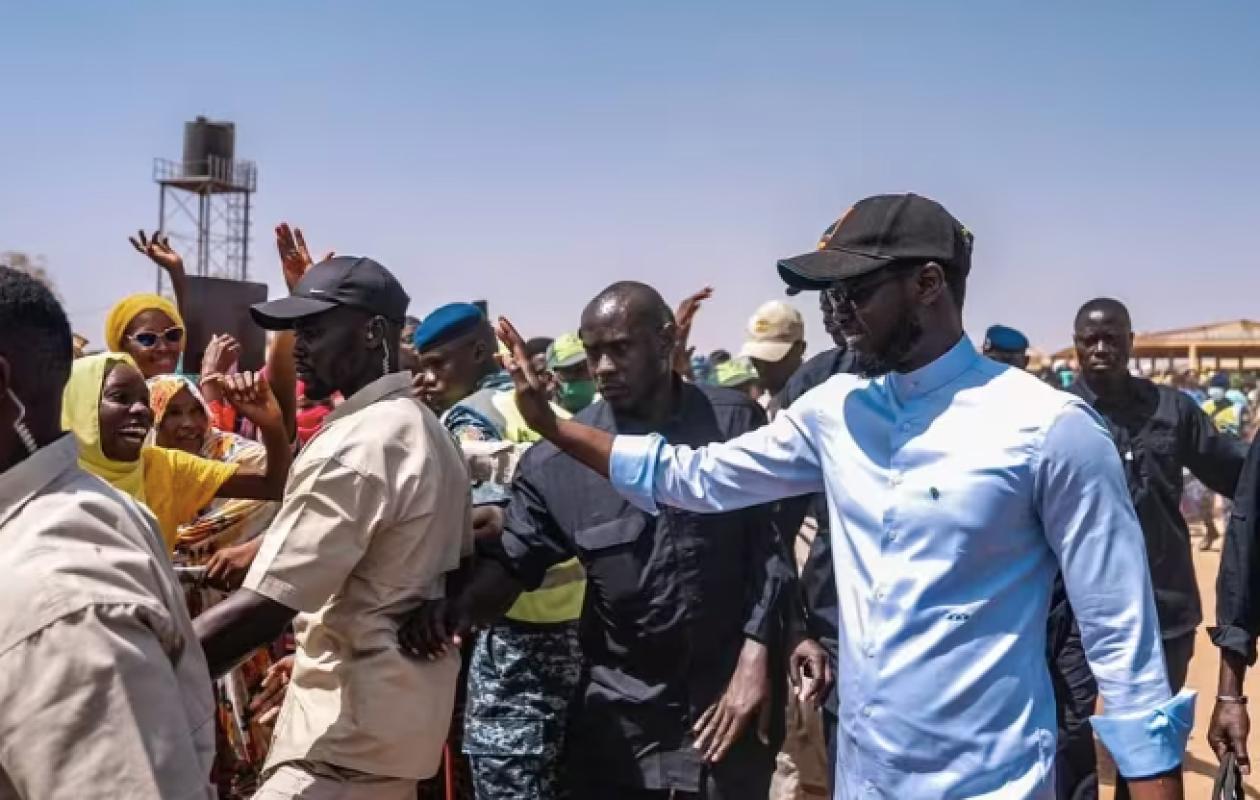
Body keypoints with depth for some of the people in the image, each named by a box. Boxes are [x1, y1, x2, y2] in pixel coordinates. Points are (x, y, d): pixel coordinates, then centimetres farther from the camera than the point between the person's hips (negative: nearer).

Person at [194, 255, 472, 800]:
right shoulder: (427, 429, 9)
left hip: (350, 724, -10)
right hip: (402, 707, 10)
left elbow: (261, 609, -27)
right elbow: (466, 565, 17)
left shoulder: (353, 447, -21)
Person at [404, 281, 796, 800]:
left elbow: (770, 547, -2)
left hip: (727, 700, -1)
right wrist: (459, 609, -22)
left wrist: (756, 654, -7)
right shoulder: (558, 457, -5)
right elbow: (514, 559, -3)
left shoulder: (736, 425, -6)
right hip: (618, 714, 1)